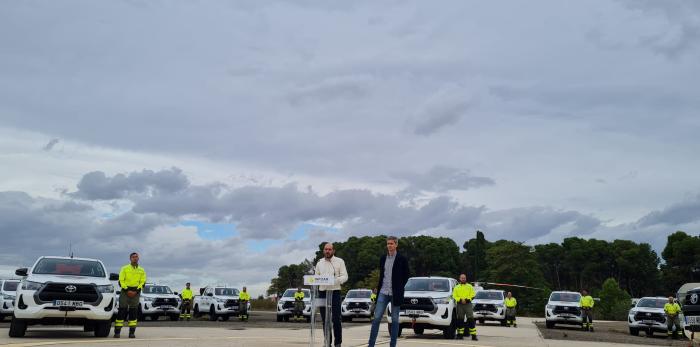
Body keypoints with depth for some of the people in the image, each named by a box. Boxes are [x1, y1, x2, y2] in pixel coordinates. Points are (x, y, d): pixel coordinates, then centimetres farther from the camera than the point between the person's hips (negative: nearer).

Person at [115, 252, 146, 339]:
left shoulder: (142, 270, 12)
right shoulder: (124, 268, 6)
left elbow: (142, 282, 7)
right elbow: (121, 281, 0)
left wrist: (136, 291, -8)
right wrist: (127, 290, -12)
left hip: (136, 292, 2)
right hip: (125, 291, -2)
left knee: (133, 312, 0)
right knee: (122, 311, -5)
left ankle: (132, 332, 3)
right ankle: (117, 332, -3)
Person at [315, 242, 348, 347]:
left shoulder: (339, 261, 3)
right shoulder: (319, 263, 15)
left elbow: (345, 276, -2)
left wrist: (336, 280, -21)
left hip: (335, 292, -4)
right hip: (322, 292, 4)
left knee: (336, 319, -7)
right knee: (325, 319, 6)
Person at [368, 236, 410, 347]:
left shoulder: (402, 259, -3)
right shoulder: (383, 258, 9)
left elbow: (406, 276, 2)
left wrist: (399, 289, -2)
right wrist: (379, 286, 8)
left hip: (395, 294, -3)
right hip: (383, 292, 3)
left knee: (395, 320, 4)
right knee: (376, 318, -3)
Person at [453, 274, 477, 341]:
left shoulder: (470, 286, 12)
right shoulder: (456, 287, 15)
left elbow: (472, 295, 2)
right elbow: (454, 296, 5)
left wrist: (466, 300, -12)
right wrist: (460, 300, -12)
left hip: (468, 304, -2)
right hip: (460, 305, 2)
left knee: (471, 319, -9)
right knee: (460, 320, 4)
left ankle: (473, 335, -11)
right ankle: (460, 334, 12)